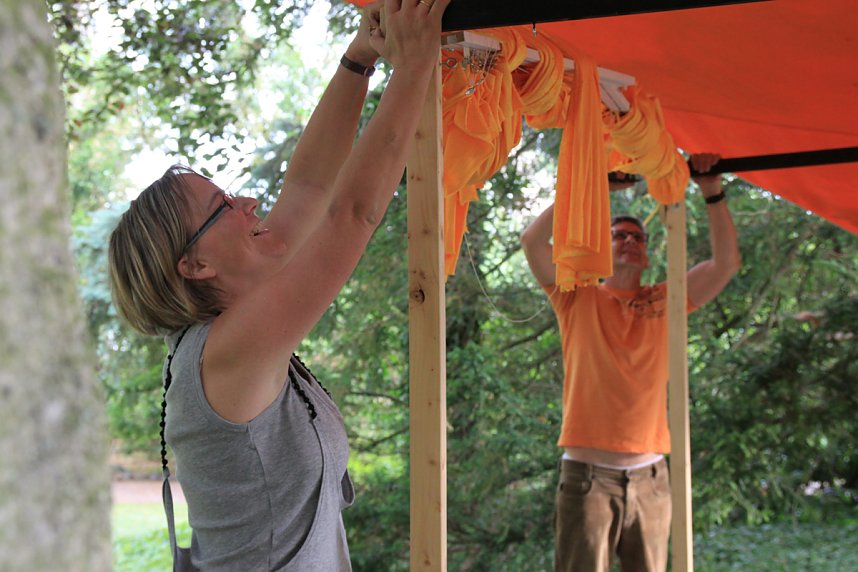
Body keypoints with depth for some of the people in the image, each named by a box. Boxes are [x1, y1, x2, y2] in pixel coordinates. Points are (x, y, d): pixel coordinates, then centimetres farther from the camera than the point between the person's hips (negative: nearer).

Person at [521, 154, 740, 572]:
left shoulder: (663, 303, 13)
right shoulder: (579, 299, 7)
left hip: (649, 477, 3)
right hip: (587, 475, -3)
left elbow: (727, 262, 6)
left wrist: (712, 191, -1)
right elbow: (533, 241, -7)